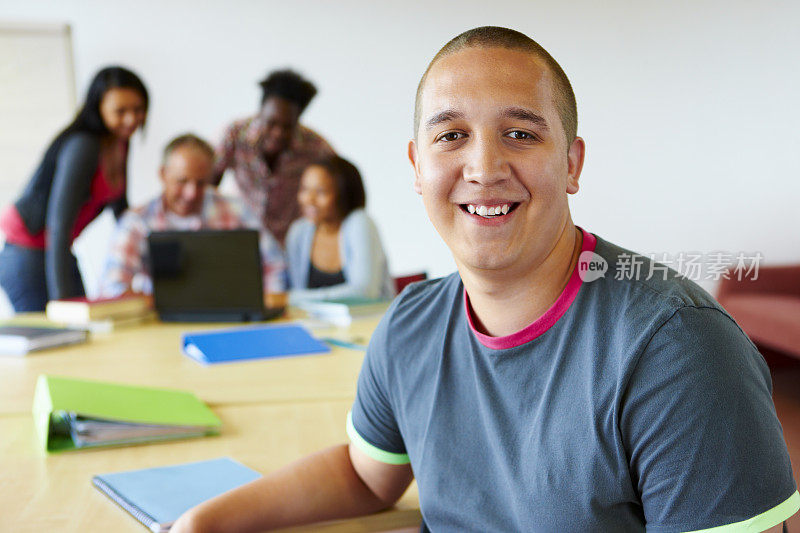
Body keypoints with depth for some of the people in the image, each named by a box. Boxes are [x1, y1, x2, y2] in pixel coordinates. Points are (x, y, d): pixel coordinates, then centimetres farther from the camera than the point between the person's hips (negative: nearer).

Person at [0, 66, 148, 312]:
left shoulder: (119, 143, 3)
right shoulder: (83, 147, -23)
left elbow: (119, 207, 16)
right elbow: (59, 223, -28)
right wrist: (62, 296, -32)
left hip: (58, 250, 8)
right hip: (28, 252, -8)